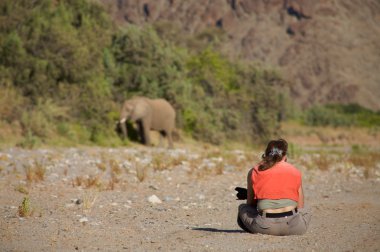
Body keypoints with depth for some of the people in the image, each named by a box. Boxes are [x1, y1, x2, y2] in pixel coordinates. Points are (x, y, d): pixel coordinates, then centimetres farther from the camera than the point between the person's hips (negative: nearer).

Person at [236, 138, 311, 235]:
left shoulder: (254, 171, 11)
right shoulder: (295, 172, 14)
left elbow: (250, 203, 17)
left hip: (265, 226, -1)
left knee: (243, 208, 30)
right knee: (305, 213, 37)